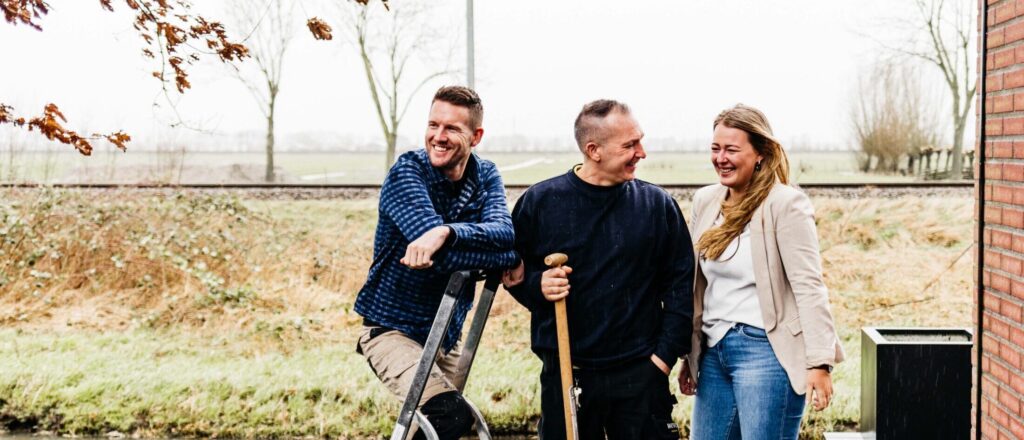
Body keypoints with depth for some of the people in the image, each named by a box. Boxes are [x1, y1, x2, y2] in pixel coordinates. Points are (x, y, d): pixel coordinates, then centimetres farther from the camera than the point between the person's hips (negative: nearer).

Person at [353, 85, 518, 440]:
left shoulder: (486, 177, 0)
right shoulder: (407, 172, -15)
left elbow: (504, 234, -22)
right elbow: (443, 257, -27)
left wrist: (446, 232, -39)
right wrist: (513, 257, -25)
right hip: (393, 329, -6)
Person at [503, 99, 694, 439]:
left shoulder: (658, 205, 1)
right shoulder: (539, 201, 0)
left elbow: (680, 284, 3)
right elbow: (512, 271, 9)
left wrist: (666, 354, -3)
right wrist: (536, 286, -12)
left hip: (640, 375, 0)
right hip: (563, 373, 0)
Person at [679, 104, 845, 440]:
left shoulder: (785, 203, -10)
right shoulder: (704, 201, 9)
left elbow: (808, 286, -14)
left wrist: (819, 362, -18)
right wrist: (690, 355, 17)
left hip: (765, 350, -7)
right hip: (714, 350, 7)